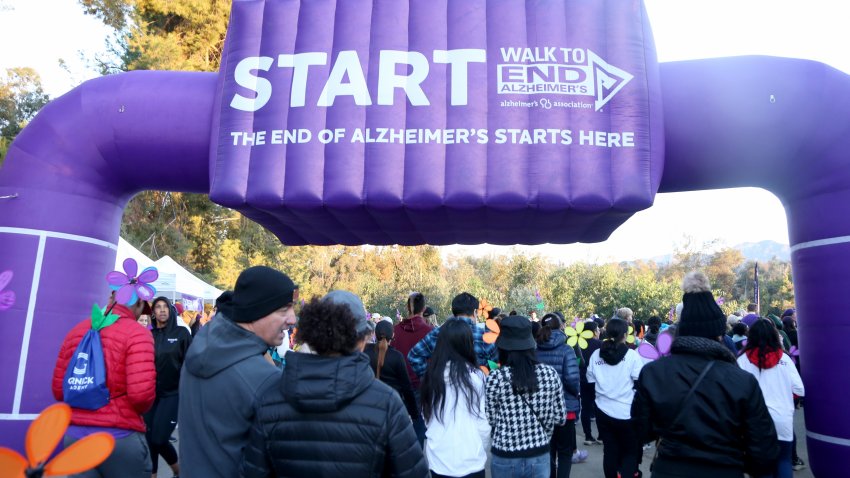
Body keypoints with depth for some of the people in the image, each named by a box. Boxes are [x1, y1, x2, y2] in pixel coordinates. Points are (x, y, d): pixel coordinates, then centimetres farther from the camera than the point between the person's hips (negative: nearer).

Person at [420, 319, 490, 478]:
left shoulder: (431, 374, -6)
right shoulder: (474, 376, -14)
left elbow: (426, 417, 3)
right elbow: (483, 423, -8)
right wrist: (482, 450, 8)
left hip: (437, 459, 3)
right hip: (470, 461, -3)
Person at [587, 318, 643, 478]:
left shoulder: (596, 355, 0)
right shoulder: (632, 355, -11)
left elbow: (590, 382, 7)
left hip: (603, 411, 3)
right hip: (627, 413, -3)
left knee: (610, 451, 14)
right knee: (632, 451, 10)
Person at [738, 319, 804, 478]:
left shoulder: (743, 359, -5)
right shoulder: (784, 358, -1)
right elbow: (799, 390, -3)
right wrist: (782, 394, 17)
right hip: (783, 419, 1)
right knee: (784, 460, 18)